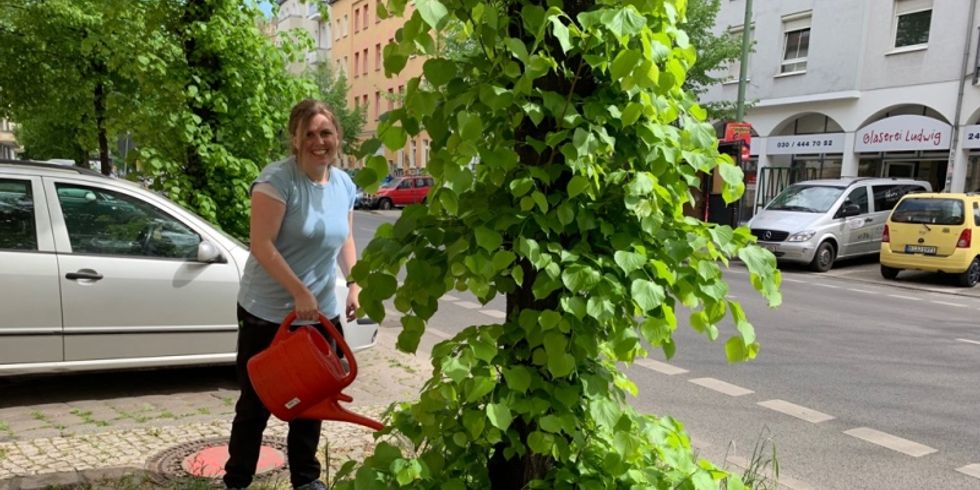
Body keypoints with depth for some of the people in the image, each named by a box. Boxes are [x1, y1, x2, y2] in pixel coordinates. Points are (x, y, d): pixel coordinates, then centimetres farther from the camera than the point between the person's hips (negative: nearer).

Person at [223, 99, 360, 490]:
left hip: (322, 314, 6)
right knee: (255, 403, 9)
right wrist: (299, 293, -25)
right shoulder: (277, 179, -17)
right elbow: (261, 244, -22)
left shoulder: (344, 184, 4)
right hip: (268, 313, -5)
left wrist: (354, 284, 3)